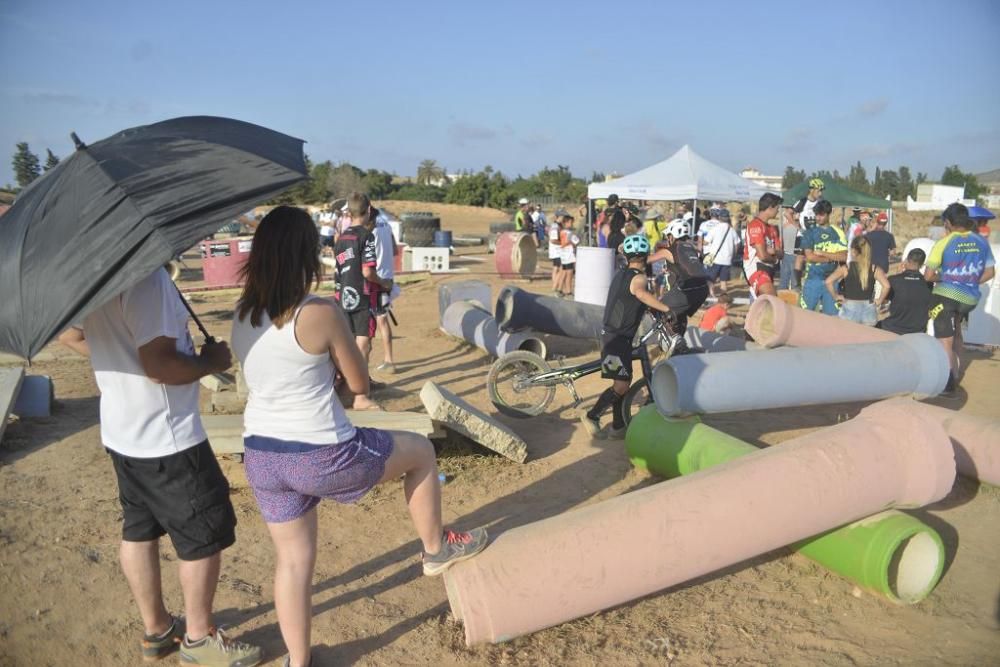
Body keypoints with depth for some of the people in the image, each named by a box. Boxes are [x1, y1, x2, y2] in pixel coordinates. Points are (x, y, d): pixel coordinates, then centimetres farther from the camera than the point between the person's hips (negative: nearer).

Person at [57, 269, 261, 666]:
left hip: (120, 431, 9)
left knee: (139, 530, 19)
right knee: (205, 535, 8)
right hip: (166, 437, -9)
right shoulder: (146, 276, -26)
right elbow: (159, 365, -29)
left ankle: (156, 630, 36)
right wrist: (210, 361, -13)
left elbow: (69, 335, 16)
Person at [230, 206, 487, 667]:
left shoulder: (242, 316, 2)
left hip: (260, 457, 7)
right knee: (420, 450, 17)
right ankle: (436, 549, 36)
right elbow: (359, 384, -7)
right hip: (322, 456, -6)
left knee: (293, 559, 22)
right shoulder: (322, 314, -18)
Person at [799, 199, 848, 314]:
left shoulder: (838, 232, 5)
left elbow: (844, 256, -5)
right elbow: (809, 256, -10)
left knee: (832, 316, 6)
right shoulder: (809, 232, 1)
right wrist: (832, 257, -7)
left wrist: (822, 253, -10)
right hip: (812, 279, -2)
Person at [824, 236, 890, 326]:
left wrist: (835, 296, -3)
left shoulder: (845, 268, -6)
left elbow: (828, 282, -16)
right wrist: (879, 301, -1)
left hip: (850, 309, -2)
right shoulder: (874, 269, -2)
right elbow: (886, 286, -14)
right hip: (868, 310, 2)